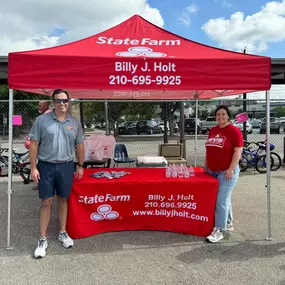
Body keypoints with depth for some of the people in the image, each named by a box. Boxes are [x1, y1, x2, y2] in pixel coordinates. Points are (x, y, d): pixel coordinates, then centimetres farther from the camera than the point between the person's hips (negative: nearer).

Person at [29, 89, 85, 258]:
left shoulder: (75, 122, 3)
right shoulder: (42, 120, -5)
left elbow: (79, 145, 10)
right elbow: (34, 144, -4)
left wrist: (81, 166, 9)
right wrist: (33, 167, -8)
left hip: (66, 166, 2)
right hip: (46, 166, -2)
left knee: (63, 200, 14)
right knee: (46, 202, 4)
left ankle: (63, 232, 31)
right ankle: (43, 239, 16)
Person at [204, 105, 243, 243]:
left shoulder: (234, 131, -9)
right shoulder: (212, 130, 11)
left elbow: (238, 151, -14)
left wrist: (231, 169, -19)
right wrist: (206, 165, 14)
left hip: (227, 171, -6)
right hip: (212, 170, 7)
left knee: (221, 200, -7)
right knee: (225, 198, 17)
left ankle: (219, 230, -2)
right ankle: (228, 223, 30)